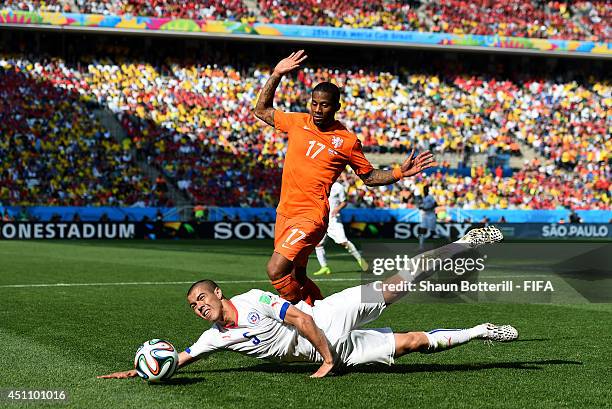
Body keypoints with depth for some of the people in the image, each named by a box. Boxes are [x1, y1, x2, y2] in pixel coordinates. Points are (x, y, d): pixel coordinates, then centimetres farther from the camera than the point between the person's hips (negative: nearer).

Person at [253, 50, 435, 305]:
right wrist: (276, 75, 11)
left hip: (310, 217, -6)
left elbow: (369, 177, 9)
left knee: (276, 271, -20)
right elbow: (261, 111, 19)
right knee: (296, 279, 14)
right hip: (284, 212, 6)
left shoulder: (347, 141, -3)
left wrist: (400, 173, -7)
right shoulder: (297, 122, 6)